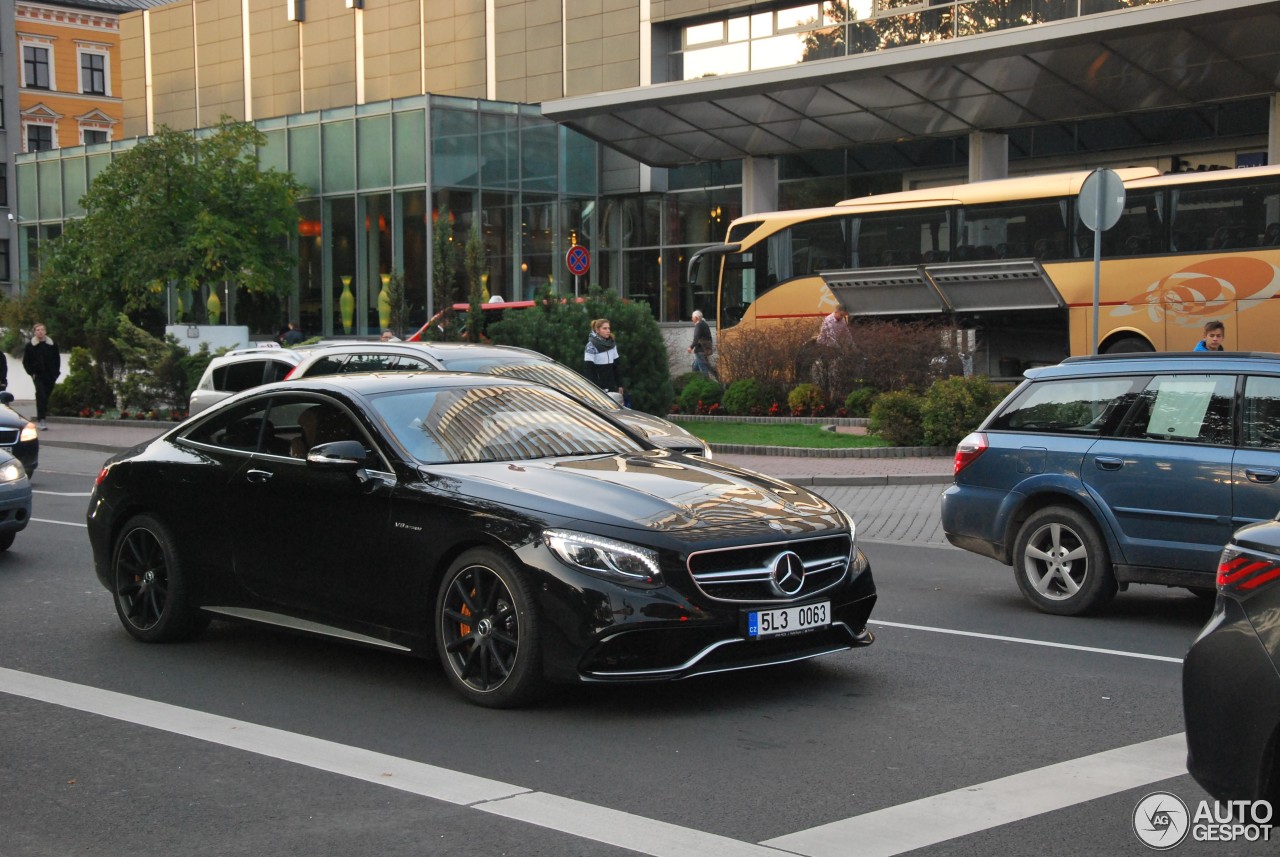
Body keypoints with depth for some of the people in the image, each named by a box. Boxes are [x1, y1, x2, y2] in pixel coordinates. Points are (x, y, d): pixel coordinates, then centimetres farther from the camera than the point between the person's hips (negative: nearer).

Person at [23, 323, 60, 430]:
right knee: (41, 395, -17)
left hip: (50, 376, 3)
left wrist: (56, 373, 4)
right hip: (38, 376, -3)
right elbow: (25, 362, 6)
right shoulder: (30, 346, 1)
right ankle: (41, 419, -21)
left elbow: (57, 360, 13)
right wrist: (32, 373, -4)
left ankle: (41, 419, 18)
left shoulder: (53, 345, 6)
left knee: (46, 397, 7)